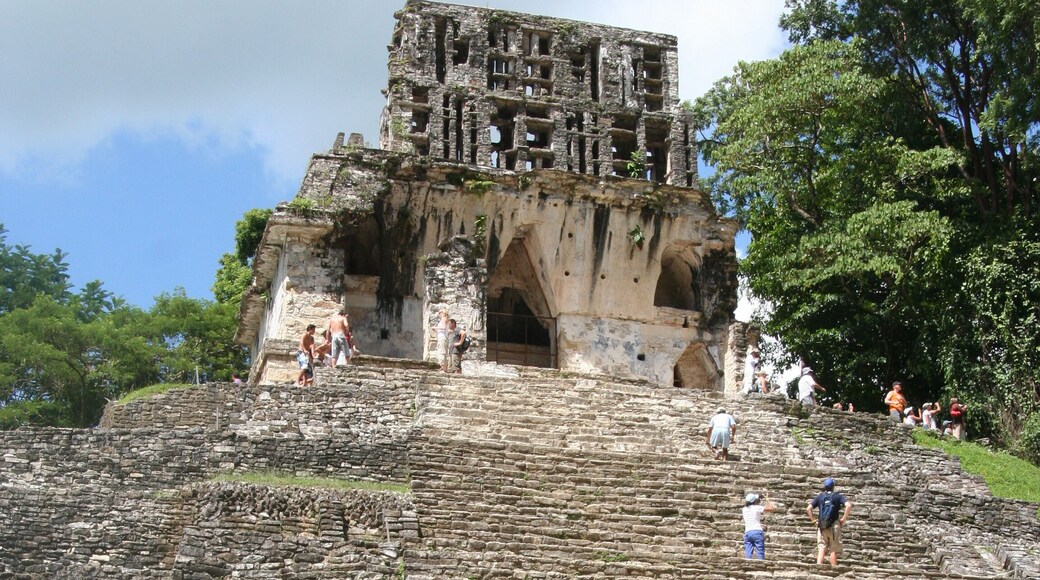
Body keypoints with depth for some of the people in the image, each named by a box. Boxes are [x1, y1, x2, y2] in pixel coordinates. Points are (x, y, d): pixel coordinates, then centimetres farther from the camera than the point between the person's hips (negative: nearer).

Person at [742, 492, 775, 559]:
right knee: (761, 554, -2)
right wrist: (767, 499, 14)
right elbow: (771, 508, 3)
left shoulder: (744, 509, 11)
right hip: (757, 532, -4)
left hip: (747, 533, 4)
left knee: (748, 556, -1)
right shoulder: (757, 508, -2)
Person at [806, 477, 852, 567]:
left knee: (821, 549, 0)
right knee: (834, 550, 3)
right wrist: (843, 519, -4)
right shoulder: (837, 496, 5)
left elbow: (808, 509, 2)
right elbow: (849, 506, -11)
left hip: (822, 526, 2)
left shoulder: (819, 497, 11)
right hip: (834, 525, -2)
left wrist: (814, 519, 9)